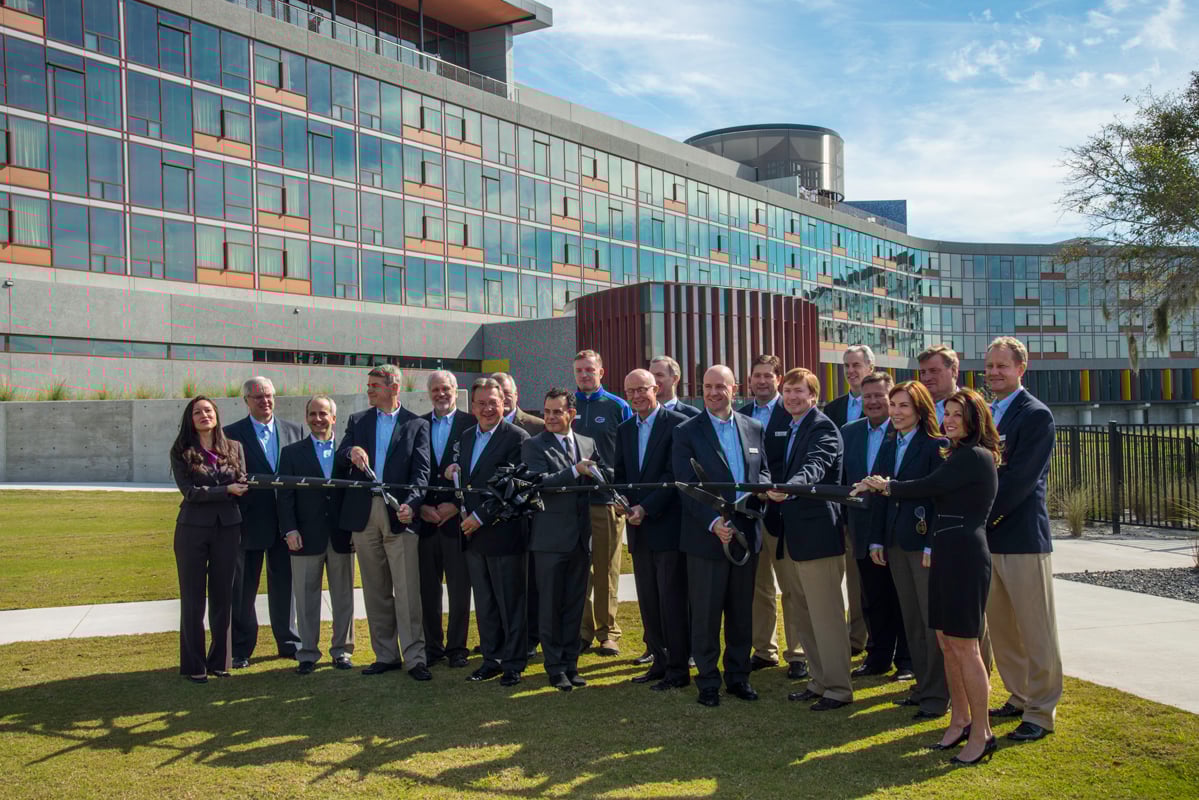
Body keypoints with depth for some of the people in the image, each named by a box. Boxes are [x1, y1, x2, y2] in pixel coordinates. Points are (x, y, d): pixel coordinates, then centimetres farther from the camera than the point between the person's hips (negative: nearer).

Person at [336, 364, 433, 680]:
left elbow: (421, 471, -4)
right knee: (376, 591, 9)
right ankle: (386, 655, 18)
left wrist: (411, 503, -21)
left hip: (400, 514, -3)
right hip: (364, 512, 4)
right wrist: (350, 452, -15)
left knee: (407, 590, -7)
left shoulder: (416, 425, 5)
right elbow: (338, 464, 9)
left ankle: (415, 658, -2)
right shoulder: (357, 421, 15)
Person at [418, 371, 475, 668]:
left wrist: (456, 505, -10)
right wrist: (420, 507, -3)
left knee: (459, 588, 3)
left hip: (457, 518, -3)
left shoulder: (471, 424, 1)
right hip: (425, 518, 3)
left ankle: (456, 648, 13)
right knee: (428, 588, 7)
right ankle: (432, 646, 19)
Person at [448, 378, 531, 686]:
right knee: (484, 603, 15)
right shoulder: (467, 437, 14)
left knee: (511, 603, 3)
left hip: (503, 533, -7)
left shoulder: (517, 438, -10)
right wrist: (453, 472, -1)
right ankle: (492, 659, 26)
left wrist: (481, 517, -17)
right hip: (473, 534, 7)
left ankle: (513, 664, 14)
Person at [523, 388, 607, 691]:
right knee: (550, 606, 4)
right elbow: (538, 484, -17)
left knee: (575, 605, 11)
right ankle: (555, 667, 15)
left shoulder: (588, 444, 11)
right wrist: (575, 471, -23)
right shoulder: (533, 446, -3)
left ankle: (570, 664, 22)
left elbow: (602, 477, 10)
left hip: (581, 538, 4)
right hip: (550, 538, -4)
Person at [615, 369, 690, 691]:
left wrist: (645, 508, -16)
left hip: (667, 523, -6)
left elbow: (674, 474, -13)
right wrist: (624, 503, -4)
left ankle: (678, 669, 6)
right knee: (648, 601, 11)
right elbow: (620, 475, 16)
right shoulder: (624, 430, 14)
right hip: (639, 529, 7)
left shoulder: (677, 424, -7)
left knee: (672, 600, -2)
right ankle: (659, 662, 21)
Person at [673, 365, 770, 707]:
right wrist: (713, 522, -19)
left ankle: (738, 676, 26)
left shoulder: (753, 428, 10)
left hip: (746, 533, 4)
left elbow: (763, 471, 14)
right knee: (705, 614, 3)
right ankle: (708, 682, 16)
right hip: (706, 535, -4)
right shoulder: (687, 432, -4)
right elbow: (686, 486, -9)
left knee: (742, 612, 12)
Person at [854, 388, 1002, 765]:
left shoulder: (973, 457, -13)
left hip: (965, 556, -10)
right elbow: (934, 493, 15)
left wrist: (885, 486, -2)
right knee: (946, 642, 13)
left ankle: (981, 733, 6)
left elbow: (927, 487, -14)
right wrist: (887, 488, 5)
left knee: (964, 646, -4)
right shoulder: (958, 456, 17)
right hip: (946, 553, 10)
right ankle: (960, 721, 24)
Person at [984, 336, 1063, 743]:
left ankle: (1041, 713, 11)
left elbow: (1020, 479, -16)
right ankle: (1019, 696, 29)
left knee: (1036, 631, 2)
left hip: (1022, 537, -7)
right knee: (1000, 628, 15)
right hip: (987, 537, 8)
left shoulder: (1036, 415, -9)